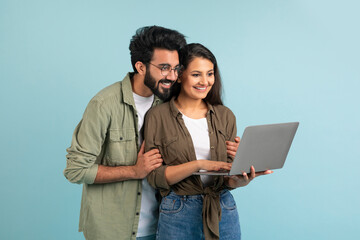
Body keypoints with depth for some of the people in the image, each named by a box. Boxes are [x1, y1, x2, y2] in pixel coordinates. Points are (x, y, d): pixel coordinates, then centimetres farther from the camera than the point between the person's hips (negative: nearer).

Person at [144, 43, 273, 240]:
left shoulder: (225, 116, 5)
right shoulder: (158, 116, -5)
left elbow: (228, 175, 4)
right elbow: (155, 176, -9)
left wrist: (240, 180, -18)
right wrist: (199, 165, -21)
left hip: (223, 210, 3)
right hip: (178, 214, -2)